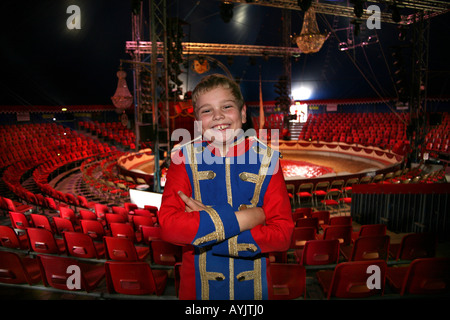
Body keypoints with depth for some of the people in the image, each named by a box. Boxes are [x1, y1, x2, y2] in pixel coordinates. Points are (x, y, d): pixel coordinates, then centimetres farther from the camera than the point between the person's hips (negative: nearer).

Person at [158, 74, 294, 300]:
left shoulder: (266, 160, -9)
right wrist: (241, 219, -25)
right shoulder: (184, 159, -9)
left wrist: (201, 228, -22)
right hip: (198, 286, 0)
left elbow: (282, 234, -16)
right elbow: (167, 224, -20)